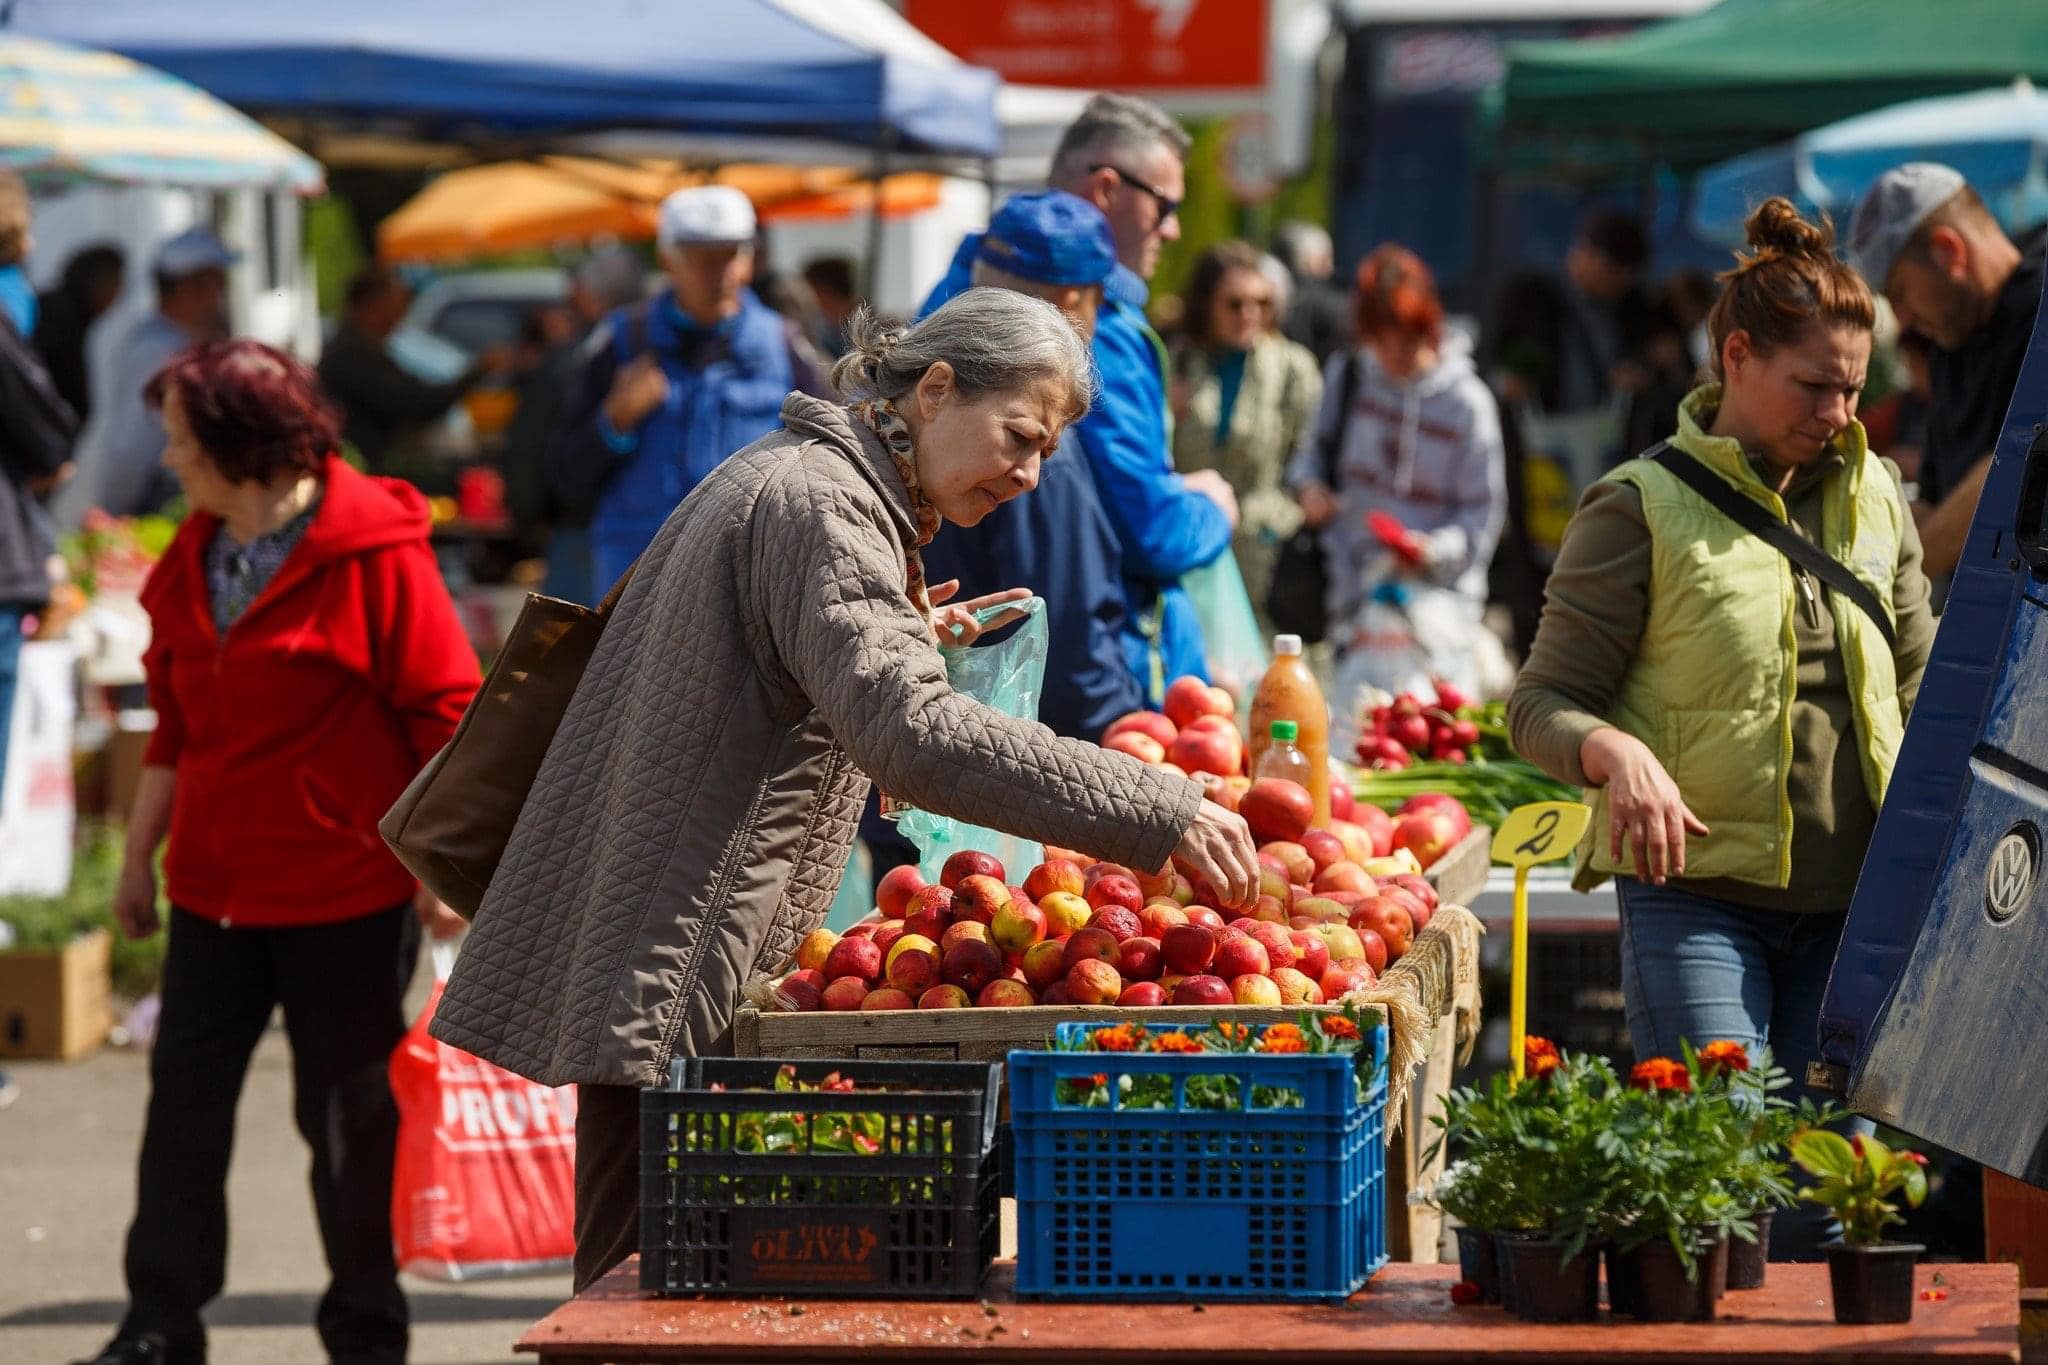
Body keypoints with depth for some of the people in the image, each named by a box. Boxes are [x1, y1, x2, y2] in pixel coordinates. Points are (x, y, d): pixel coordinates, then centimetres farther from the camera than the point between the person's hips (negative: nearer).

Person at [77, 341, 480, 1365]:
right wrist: (139, 852, 17)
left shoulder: (372, 555, -13)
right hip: (215, 887, 6)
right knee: (184, 1097, 4)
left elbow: (447, 711, -12)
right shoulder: (193, 562, 8)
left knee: (348, 1116, 4)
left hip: (348, 894, -6)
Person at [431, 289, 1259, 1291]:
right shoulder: (816, 504, -15)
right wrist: (1161, 815, -33)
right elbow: (912, 734, -30)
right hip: (679, 979, -11)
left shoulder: (797, 478, 18)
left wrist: (898, 642, 16)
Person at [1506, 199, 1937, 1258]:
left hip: (1849, 896, 5)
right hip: (1697, 892, -5)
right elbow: (1542, 704, -5)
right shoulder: (1641, 507, -4)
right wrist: (1616, 753, -26)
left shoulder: (1873, 498, 13)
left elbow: (1917, 683, 22)